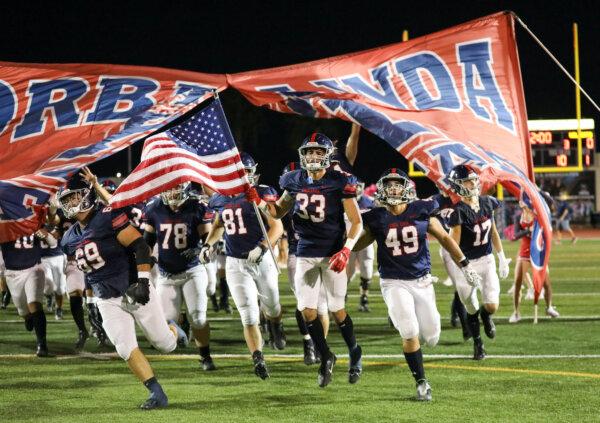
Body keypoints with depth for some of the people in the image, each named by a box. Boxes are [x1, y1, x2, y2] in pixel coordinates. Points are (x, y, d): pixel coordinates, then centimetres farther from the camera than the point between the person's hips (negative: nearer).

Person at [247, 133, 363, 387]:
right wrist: (258, 202, -3)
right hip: (305, 254, 4)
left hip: (332, 254, -4)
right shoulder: (296, 181, 2)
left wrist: (345, 251, -19)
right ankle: (326, 358, 18)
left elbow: (356, 222, -8)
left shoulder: (339, 183, -11)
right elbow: (279, 212, 16)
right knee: (307, 309, 0)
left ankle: (354, 353, 25)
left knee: (337, 310, 1)